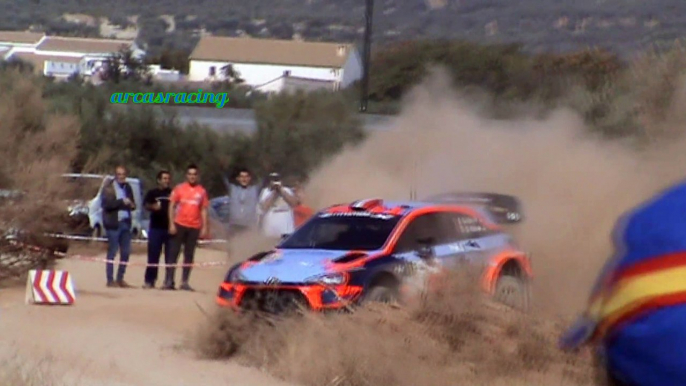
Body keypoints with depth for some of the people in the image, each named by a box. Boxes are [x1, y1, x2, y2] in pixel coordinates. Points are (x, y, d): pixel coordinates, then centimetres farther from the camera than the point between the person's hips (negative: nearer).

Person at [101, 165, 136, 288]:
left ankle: (120, 278, 16)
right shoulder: (108, 187, -4)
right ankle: (110, 280, 1)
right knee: (112, 251, -3)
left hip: (125, 222, 6)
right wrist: (121, 202, -22)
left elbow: (132, 203, 22)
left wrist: (132, 205, -2)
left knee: (126, 252, 7)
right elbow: (106, 203, -15)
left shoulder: (127, 187, 14)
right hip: (113, 222, -6)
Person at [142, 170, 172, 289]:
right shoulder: (152, 193, 8)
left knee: (170, 256, 0)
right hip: (156, 228, -1)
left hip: (170, 228, 1)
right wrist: (153, 207, -27)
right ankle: (149, 280, 1)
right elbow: (146, 205, -5)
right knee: (153, 255, -3)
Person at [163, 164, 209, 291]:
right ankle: (169, 281, 0)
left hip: (194, 227, 2)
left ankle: (185, 282, 6)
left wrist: (204, 227, 2)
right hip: (179, 225, -2)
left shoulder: (202, 191, 7)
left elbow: (204, 210, 9)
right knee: (174, 253, -1)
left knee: (189, 255, 3)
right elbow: (172, 206, 2)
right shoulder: (179, 188, 3)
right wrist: (171, 224, -6)